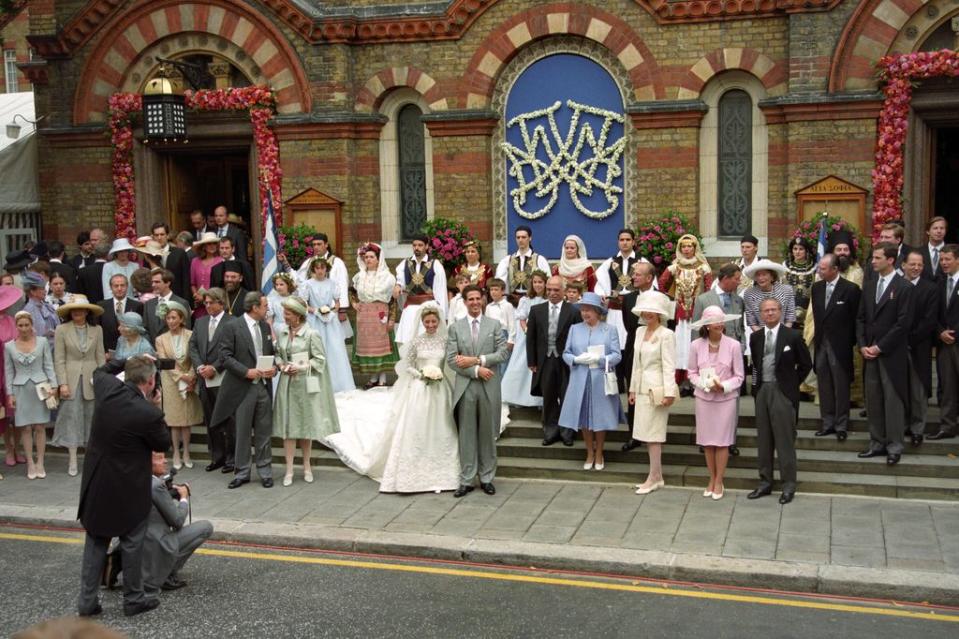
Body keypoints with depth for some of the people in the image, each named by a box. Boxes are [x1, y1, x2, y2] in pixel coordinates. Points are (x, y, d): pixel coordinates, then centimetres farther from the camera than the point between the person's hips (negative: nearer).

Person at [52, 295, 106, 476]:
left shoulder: (97, 330, 5)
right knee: (72, 417, -1)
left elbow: (101, 357, 5)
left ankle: (92, 457, 15)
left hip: (91, 379, 2)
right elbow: (59, 359, -3)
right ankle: (73, 462, 4)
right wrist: (62, 383, -9)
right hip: (71, 379, -2)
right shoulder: (62, 330, -1)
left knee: (92, 417, 5)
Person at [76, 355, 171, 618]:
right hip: (128, 487, -6)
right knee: (132, 542, 11)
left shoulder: (107, 388, -10)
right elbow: (163, 444, -7)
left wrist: (130, 360, 14)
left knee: (96, 540, 17)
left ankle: (87, 599, 20)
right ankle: (133, 599, 23)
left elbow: (100, 372, 17)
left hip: (96, 482, 6)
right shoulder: (148, 413, -26)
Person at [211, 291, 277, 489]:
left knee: (263, 432, 9)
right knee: (242, 433, 5)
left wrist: (274, 368, -3)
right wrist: (247, 372, -18)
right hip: (243, 388, -4)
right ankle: (241, 472, 16)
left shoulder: (265, 326, 11)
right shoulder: (231, 328, -7)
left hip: (264, 386, 5)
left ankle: (265, 471, 19)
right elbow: (225, 357, -10)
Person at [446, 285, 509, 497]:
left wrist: (476, 360, -13)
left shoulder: (494, 325, 5)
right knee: (466, 434, 4)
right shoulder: (455, 328, 4)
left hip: (489, 387, 0)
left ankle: (486, 478, 19)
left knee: (488, 434, 8)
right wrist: (476, 370, -14)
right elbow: (451, 359, -3)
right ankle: (466, 480, 11)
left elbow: (503, 353, -4)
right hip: (465, 387, 0)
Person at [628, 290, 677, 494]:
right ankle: (657, 477, 17)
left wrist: (669, 393, -18)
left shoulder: (666, 335, -11)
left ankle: (653, 478, 5)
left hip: (657, 389, -7)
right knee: (647, 434, 9)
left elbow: (669, 366, -13)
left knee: (653, 434, -3)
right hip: (642, 389, 7)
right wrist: (633, 388, 16)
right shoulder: (640, 331, 11)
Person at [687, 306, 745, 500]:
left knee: (722, 441, 5)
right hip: (703, 398, 2)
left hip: (726, 398, -2)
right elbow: (692, 373, 1)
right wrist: (705, 384, -16)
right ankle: (712, 479, 24)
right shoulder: (696, 345, -7)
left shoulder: (734, 345, -12)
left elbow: (739, 376, -5)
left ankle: (719, 482, 17)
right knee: (707, 441, 10)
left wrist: (723, 386, -19)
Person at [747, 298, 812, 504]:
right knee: (763, 439, 11)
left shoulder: (792, 336, -5)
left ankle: (788, 485, 6)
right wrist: (756, 385, 9)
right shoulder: (755, 337, 8)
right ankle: (765, 482, 20)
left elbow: (806, 364, 2)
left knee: (785, 440, -2)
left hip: (783, 393, -5)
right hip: (761, 392, 5)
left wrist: (792, 384, 2)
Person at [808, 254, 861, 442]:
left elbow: (856, 317, -6)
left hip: (840, 345, -5)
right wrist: (819, 334, 8)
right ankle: (828, 423, 18)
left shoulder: (851, 289, -9)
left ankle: (841, 426, 8)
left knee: (841, 386, 1)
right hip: (821, 343, 5)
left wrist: (850, 342, -6)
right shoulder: (816, 287, 8)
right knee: (824, 385, 10)